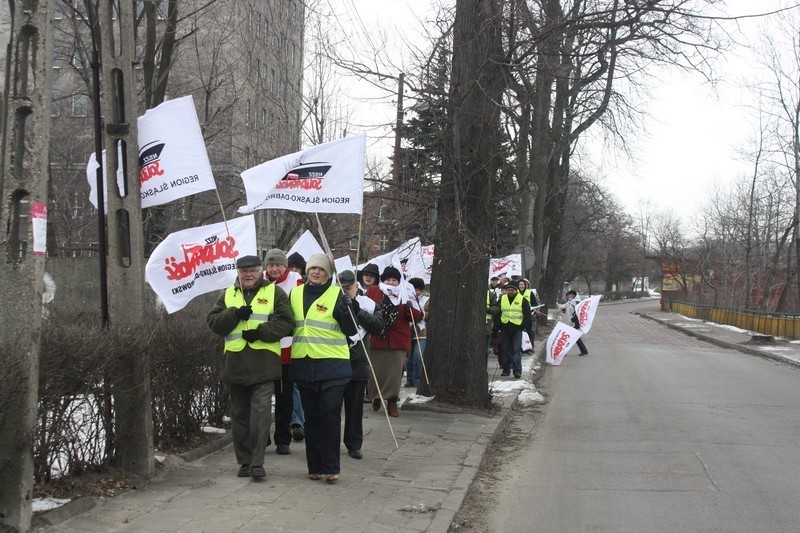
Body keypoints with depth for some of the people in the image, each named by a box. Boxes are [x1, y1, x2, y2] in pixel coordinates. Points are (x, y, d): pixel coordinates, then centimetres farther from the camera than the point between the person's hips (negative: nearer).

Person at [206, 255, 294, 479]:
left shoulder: (274, 292, 5)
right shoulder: (228, 294, 15)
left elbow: (285, 322, -3)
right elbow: (213, 322, 6)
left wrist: (260, 332, -15)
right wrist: (235, 314, -10)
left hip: (264, 363, -4)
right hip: (235, 363, 4)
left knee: (261, 413, -11)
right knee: (239, 414, 10)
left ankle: (257, 463, -8)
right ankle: (244, 462, 19)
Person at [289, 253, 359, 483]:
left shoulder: (337, 295, -2)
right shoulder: (295, 293, 11)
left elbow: (351, 330, -6)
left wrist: (348, 309, -20)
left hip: (333, 365, -4)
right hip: (303, 364, 4)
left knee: (330, 413, -7)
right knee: (311, 416, 9)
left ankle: (331, 467, -1)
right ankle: (315, 466, 17)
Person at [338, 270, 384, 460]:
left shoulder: (368, 304, 5)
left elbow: (378, 326, -6)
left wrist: (358, 312, -13)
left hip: (358, 362, 2)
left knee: (355, 406, 10)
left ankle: (354, 444, 19)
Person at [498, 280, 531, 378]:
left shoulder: (522, 300, 1)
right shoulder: (502, 299, 9)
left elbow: (527, 315, 4)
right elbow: (497, 313, 14)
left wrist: (523, 326, -4)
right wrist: (499, 325, 5)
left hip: (517, 328, -3)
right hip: (505, 329, 3)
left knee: (516, 350, -9)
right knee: (506, 350, 7)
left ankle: (517, 370, -10)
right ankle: (506, 369, 15)